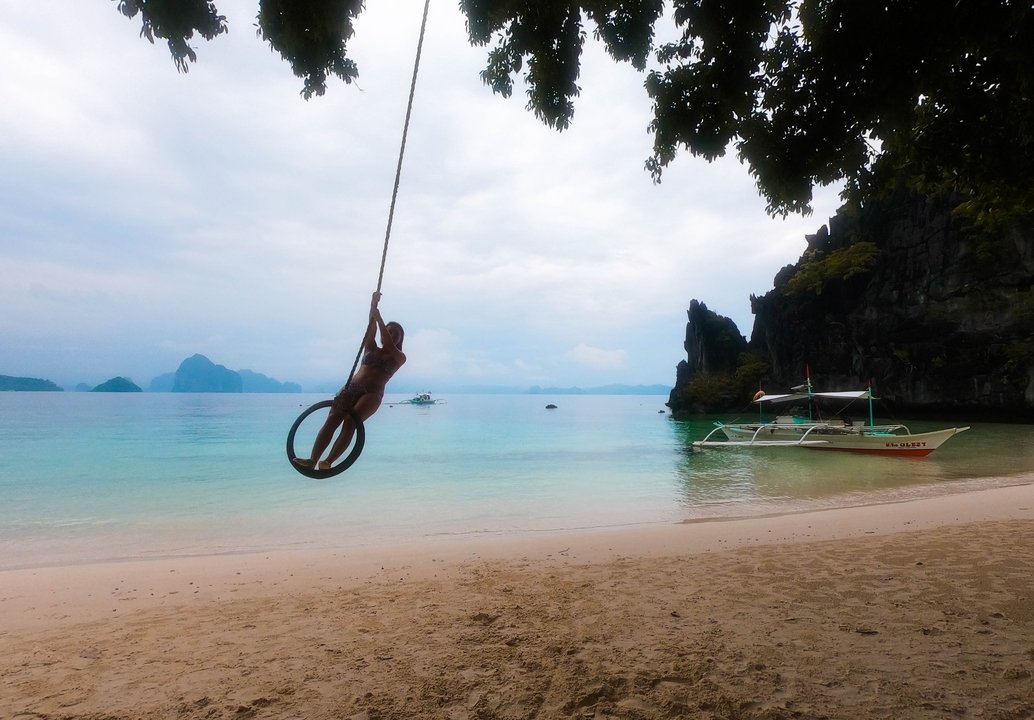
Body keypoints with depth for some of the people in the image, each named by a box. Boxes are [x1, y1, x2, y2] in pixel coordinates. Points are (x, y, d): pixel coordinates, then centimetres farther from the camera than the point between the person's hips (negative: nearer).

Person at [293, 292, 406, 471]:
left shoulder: (399, 358, 12)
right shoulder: (371, 348, 22)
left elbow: (389, 346, -9)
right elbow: (371, 330, 5)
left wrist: (380, 319, -10)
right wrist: (373, 305, -10)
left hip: (372, 393, -3)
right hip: (351, 387, 4)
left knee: (350, 422, -26)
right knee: (332, 420, -17)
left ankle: (327, 461, -32)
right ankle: (312, 460, -25)